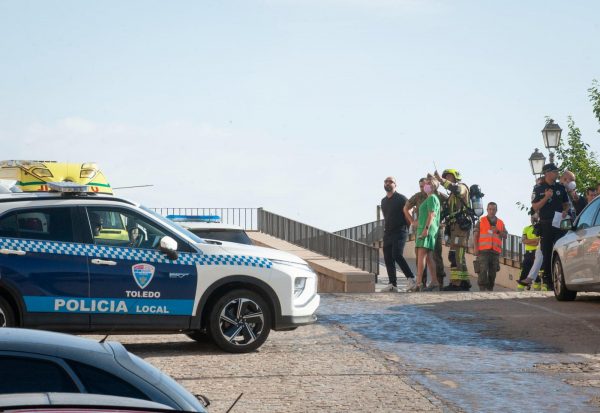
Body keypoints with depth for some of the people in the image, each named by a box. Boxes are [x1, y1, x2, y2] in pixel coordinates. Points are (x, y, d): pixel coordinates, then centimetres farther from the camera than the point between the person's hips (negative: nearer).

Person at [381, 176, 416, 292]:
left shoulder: (401, 198, -3)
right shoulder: (383, 201, 18)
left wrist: (405, 228, -2)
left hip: (399, 231, -7)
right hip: (387, 233, 7)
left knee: (397, 255, -22)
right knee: (388, 258, -1)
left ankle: (411, 278, -16)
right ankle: (393, 284, -1)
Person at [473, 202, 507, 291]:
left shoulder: (501, 223, 18)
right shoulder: (481, 221, 10)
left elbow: (505, 236, 15)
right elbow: (475, 235, 5)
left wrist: (498, 231, -5)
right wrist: (475, 247, -7)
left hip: (495, 251, 3)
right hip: (483, 250, -3)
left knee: (492, 272, 3)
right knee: (483, 270, -15)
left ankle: (490, 289, 9)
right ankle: (482, 289, -17)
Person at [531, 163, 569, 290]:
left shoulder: (560, 187, 11)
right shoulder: (538, 188, 2)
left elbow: (566, 204, 19)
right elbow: (535, 207, -3)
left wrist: (565, 211, -3)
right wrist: (546, 197, -16)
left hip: (559, 223, 2)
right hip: (545, 224, -2)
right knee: (547, 253, 0)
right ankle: (548, 280, 4)